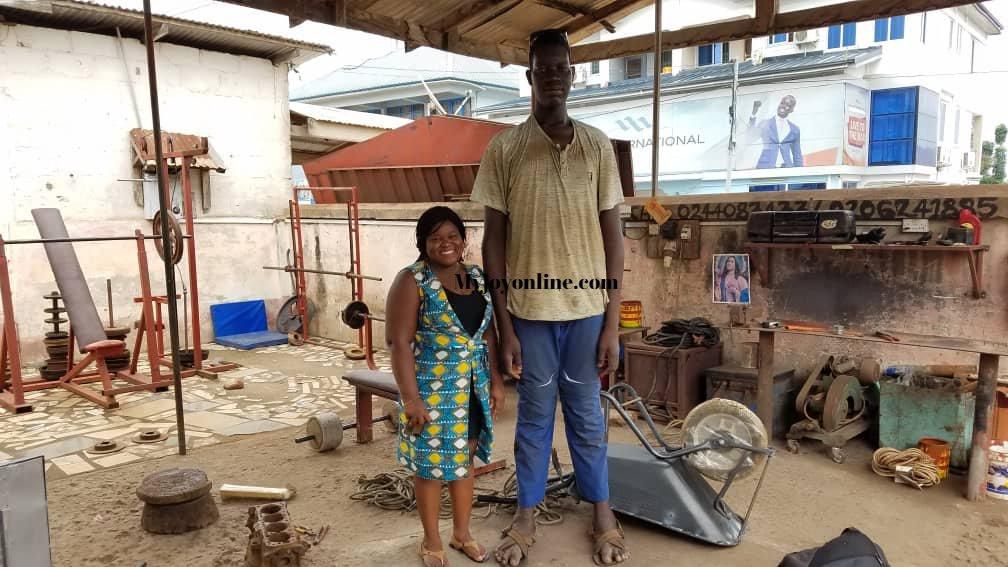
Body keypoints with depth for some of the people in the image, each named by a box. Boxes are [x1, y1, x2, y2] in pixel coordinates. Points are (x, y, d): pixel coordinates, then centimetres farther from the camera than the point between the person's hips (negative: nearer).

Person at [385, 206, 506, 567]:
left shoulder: (477, 276, 6)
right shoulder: (412, 281, -12)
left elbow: (488, 333, 11)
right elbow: (398, 342, -16)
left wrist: (496, 380, 8)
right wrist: (410, 397, -19)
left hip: (473, 387, 6)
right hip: (431, 390, -5)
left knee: (465, 459, 16)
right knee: (431, 465, 7)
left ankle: (462, 533, 34)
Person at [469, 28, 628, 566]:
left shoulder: (597, 145, 2)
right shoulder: (504, 148, -2)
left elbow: (612, 235, 2)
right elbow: (494, 241, -1)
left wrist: (612, 322, -1)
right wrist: (504, 327, -4)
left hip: (587, 307, 1)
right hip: (529, 308, -1)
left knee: (586, 413, 14)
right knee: (534, 413, 12)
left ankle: (602, 513, 31)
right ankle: (526, 514, 30)